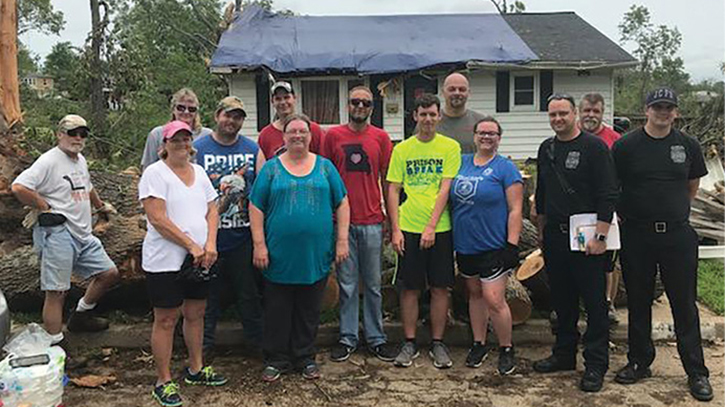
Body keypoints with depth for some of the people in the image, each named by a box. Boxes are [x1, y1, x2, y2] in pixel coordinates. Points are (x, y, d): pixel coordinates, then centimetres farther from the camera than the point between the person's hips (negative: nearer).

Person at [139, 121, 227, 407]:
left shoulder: (198, 172, 12)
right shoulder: (155, 173, -9)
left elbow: (211, 211, 10)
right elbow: (157, 219, -17)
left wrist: (210, 244, -6)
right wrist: (191, 245, -16)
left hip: (200, 258, 6)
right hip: (165, 261, -6)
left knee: (196, 313, 15)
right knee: (166, 319, 2)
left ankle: (195, 369, 32)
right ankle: (163, 382, 13)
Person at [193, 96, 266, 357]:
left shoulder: (253, 149, 7)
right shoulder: (197, 149, 0)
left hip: (244, 238, 2)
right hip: (209, 237, -1)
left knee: (250, 294, 12)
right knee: (207, 294, 9)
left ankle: (259, 342, 27)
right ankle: (204, 346, 25)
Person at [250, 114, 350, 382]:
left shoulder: (325, 166, 7)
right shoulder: (271, 168, 4)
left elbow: (342, 203, 7)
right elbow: (256, 207, 1)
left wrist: (342, 240, 0)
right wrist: (259, 244, -6)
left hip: (316, 255, 1)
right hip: (279, 255, -1)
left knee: (309, 311, 11)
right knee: (277, 310, 8)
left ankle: (305, 358, 26)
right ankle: (276, 360, 22)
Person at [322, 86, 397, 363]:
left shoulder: (381, 137, 6)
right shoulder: (333, 136, 4)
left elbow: (386, 180, 8)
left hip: (372, 221, 1)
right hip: (342, 221, 0)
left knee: (373, 284, 8)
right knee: (347, 284, 7)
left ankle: (376, 338, 19)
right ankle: (348, 338, 18)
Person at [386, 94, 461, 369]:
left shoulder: (450, 147, 1)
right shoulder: (402, 149, 6)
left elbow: (445, 189, -6)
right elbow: (393, 191, 4)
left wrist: (431, 226, -13)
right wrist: (395, 230, -4)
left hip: (440, 229, -1)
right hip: (408, 229, 1)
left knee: (440, 288, 5)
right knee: (409, 288, 6)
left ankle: (437, 343, 19)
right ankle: (409, 343, 19)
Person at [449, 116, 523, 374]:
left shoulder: (506, 168, -5)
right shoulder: (461, 162, 9)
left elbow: (515, 210, -9)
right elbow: (451, 199, 18)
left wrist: (511, 245, -15)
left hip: (493, 246, -5)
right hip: (465, 245, 6)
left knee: (494, 300, -7)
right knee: (475, 294, 15)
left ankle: (506, 350, 12)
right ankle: (479, 344, 29)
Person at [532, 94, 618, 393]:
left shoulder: (593, 146, -7)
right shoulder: (546, 149, 12)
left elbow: (608, 196, -12)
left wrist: (600, 236, -17)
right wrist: (541, 231, 17)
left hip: (586, 237, -6)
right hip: (554, 235, 6)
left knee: (594, 303, 0)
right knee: (562, 299, 14)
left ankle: (595, 365, 9)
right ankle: (564, 354, 27)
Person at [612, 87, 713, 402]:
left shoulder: (688, 146, 5)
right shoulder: (626, 146, -2)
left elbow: (692, 186, 18)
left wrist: (674, 212, 13)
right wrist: (629, 214, 1)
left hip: (678, 235, 1)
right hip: (637, 235, -1)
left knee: (685, 304, 5)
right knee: (638, 302, 10)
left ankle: (697, 372, 16)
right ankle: (639, 363, 25)